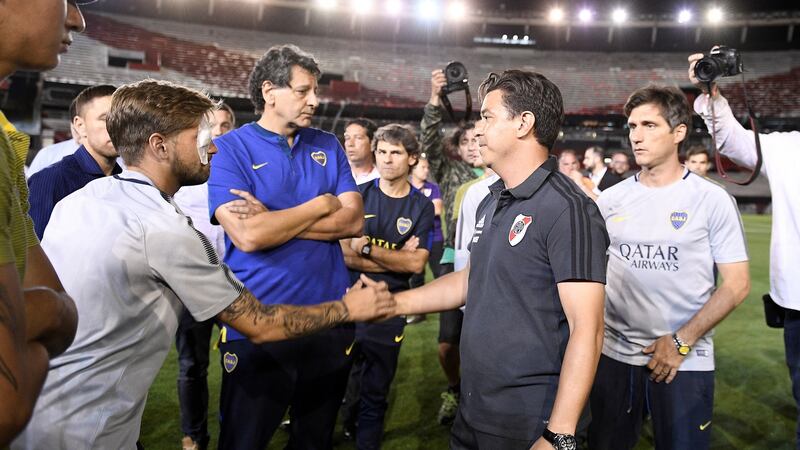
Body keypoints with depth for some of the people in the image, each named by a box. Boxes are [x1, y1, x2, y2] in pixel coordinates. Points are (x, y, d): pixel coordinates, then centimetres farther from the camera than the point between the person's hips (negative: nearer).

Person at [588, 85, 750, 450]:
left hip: (685, 362, -2)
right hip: (613, 355, 3)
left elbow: (736, 285, -6)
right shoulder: (610, 199, 3)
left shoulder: (712, 200, -5)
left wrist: (681, 342, -12)